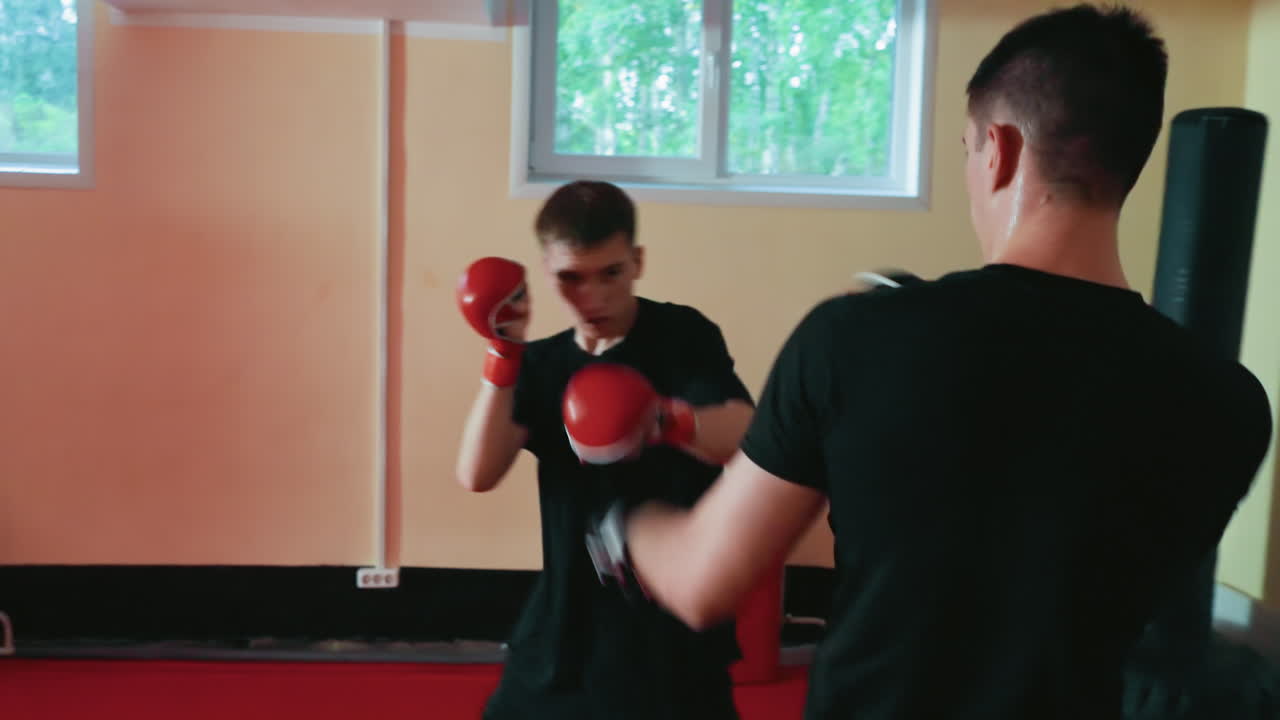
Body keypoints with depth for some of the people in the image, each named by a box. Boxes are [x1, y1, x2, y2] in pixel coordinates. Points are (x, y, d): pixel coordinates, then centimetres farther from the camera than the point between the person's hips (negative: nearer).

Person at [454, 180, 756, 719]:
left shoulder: (683, 336, -7)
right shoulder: (542, 364, 5)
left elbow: (749, 440, -23)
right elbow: (477, 475, -7)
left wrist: (666, 420, -42)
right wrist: (504, 354, -14)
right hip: (567, 611, 4)